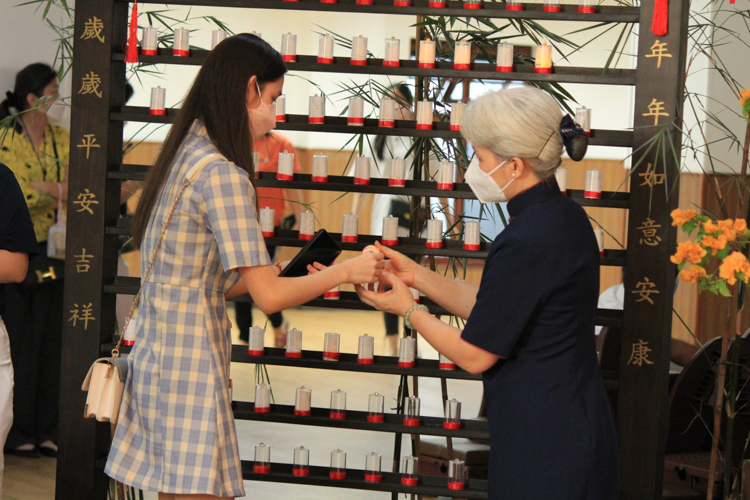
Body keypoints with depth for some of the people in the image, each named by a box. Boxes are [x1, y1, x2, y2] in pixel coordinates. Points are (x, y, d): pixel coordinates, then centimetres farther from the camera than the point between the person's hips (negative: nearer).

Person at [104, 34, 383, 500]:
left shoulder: (184, 158, 12)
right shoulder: (223, 175, -16)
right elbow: (268, 296, -16)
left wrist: (278, 273, 13)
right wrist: (345, 272, -3)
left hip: (157, 354, 9)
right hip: (191, 368, -9)